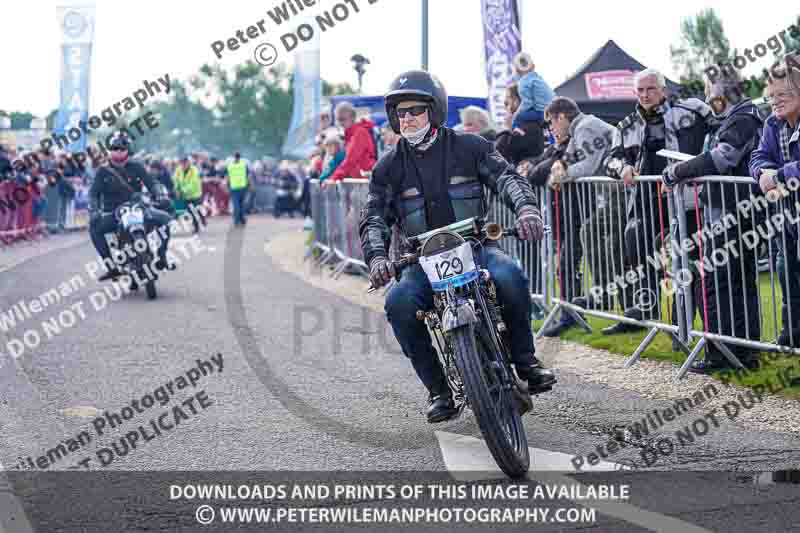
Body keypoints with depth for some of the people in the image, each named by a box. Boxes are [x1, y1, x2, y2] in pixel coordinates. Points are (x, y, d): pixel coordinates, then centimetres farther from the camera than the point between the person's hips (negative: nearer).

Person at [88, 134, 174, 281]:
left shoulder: (136, 167, 3)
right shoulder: (103, 171, 2)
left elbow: (151, 183, -1)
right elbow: (94, 193, -3)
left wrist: (161, 196, -21)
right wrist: (93, 211, -21)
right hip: (113, 213, 0)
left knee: (164, 219, -20)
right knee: (94, 228, -28)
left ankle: (162, 258, -7)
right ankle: (111, 267, -25)